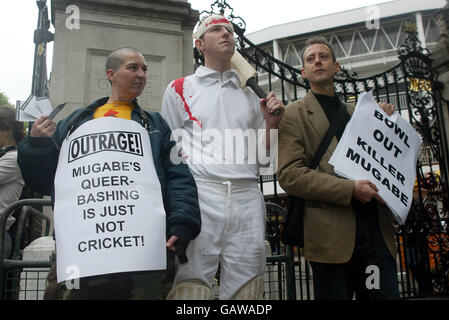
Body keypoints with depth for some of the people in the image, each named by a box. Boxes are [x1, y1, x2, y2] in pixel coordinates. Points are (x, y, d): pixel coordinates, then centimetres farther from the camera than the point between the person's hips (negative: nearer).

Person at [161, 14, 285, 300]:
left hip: (247, 198, 3)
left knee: (246, 286, 2)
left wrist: (272, 123, 4)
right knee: (191, 284, -8)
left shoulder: (250, 96, 21)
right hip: (198, 194, -2)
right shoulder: (180, 89, 14)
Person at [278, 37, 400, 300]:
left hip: (377, 230, 5)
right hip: (333, 234, -5)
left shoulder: (356, 113, 21)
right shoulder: (295, 114, 4)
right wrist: (349, 189, -16)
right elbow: (290, 175, -8)